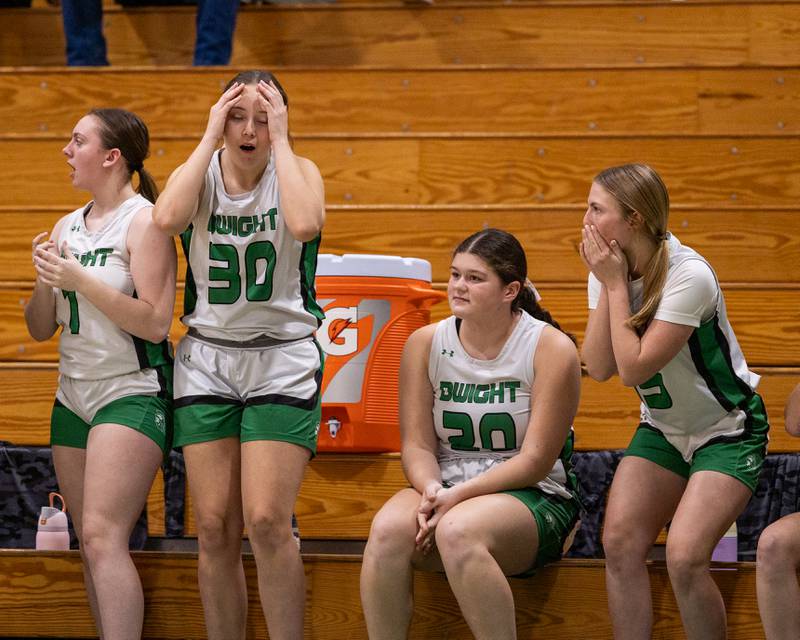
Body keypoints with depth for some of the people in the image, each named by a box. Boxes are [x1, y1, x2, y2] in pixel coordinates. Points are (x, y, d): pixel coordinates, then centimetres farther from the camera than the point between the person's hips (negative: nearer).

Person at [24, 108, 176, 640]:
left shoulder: (143, 222, -8)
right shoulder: (67, 227, 13)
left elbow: (154, 322, -16)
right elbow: (40, 329, 15)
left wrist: (80, 280, -17)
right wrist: (47, 280, -4)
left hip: (132, 394, -8)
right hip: (74, 395, 8)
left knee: (102, 535, -19)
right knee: (92, 545, 7)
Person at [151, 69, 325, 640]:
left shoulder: (298, 170, 0)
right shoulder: (199, 173, 5)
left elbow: (305, 224, -24)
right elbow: (166, 218, -19)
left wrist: (280, 140, -15)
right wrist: (211, 139, -12)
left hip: (282, 359, -3)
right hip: (207, 357, 3)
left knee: (266, 520, -14)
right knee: (214, 527, 0)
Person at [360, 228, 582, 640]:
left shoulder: (552, 348, -7)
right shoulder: (425, 344, 5)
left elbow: (535, 460, -11)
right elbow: (418, 445, 4)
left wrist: (458, 496, -21)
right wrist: (431, 490, -19)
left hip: (533, 498, -4)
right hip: (446, 488, 4)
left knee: (458, 531, -36)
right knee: (388, 528, -30)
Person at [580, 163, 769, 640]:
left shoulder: (689, 276, -26)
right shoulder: (609, 268, -5)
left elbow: (633, 367, -28)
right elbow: (599, 368, -13)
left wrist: (616, 284, -22)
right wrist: (608, 286, -19)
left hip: (728, 432, -6)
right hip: (663, 429, 6)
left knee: (685, 557, -22)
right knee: (620, 543, -11)